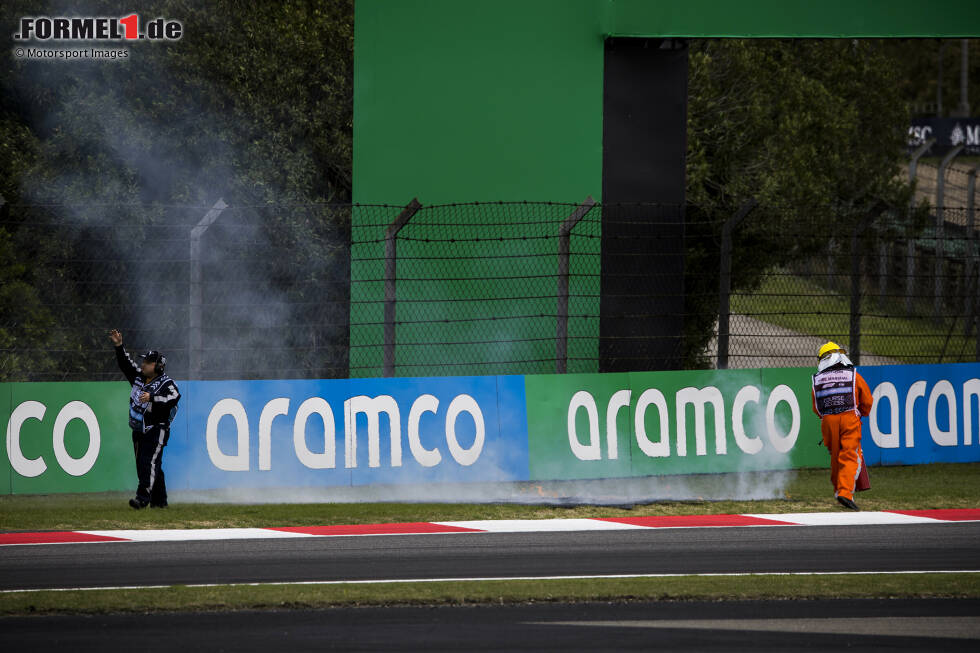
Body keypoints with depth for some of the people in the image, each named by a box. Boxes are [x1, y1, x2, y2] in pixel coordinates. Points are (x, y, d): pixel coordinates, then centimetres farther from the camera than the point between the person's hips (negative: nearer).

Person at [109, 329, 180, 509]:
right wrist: (119, 346, 8)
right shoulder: (138, 376, 12)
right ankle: (159, 500, 17)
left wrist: (152, 398, -36)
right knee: (142, 465, 9)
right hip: (139, 430, 8)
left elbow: (174, 397, -27)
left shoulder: (166, 383, -10)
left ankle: (143, 498, -28)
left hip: (156, 430, -8)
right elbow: (125, 364, 20)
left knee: (150, 462, -18)